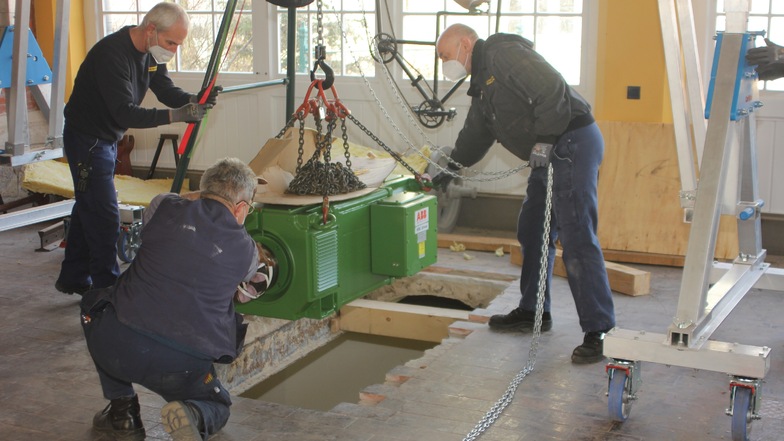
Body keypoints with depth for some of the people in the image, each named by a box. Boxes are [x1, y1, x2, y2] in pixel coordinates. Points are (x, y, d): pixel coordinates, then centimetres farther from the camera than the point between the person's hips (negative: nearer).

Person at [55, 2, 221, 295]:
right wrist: (176, 115, -41)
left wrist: (194, 100, -21)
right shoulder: (112, 53, -30)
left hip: (107, 139, 9)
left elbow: (167, 91, 0)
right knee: (104, 216, -8)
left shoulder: (151, 52, -2)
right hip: (86, 139, -9)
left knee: (89, 208, 18)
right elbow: (125, 113, -34)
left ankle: (73, 279, 31)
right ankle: (108, 290, 0)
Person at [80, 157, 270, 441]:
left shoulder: (165, 208, 5)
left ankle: (122, 412, 25)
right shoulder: (245, 250, 4)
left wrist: (203, 194, 45)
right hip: (181, 367, 0)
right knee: (217, 408, 32)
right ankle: (193, 416, -6)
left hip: (118, 345, 0)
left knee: (93, 302, 34)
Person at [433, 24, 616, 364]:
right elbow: (476, 133, 35)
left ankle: (599, 331, -11)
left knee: (576, 239, -13)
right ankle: (533, 313, 31)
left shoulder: (503, 53, -10)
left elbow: (552, 90, -21)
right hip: (549, 154, 11)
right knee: (532, 233, 18)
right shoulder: (483, 81, 23)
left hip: (571, 143, -11)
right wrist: (451, 170, 39)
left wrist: (543, 140, -21)